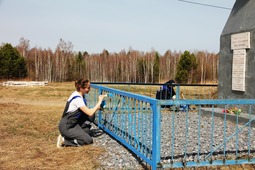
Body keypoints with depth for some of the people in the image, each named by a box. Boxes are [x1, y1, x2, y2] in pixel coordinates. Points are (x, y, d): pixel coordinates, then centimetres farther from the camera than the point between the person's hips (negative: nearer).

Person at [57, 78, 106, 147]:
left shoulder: (79, 95, 4)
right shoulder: (77, 98, -24)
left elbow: (86, 110, 13)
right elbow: (90, 113, -26)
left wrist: (96, 108, -1)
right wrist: (99, 102, -17)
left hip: (73, 123, 9)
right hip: (66, 127, -9)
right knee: (89, 140, -11)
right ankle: (64, 139, -5)